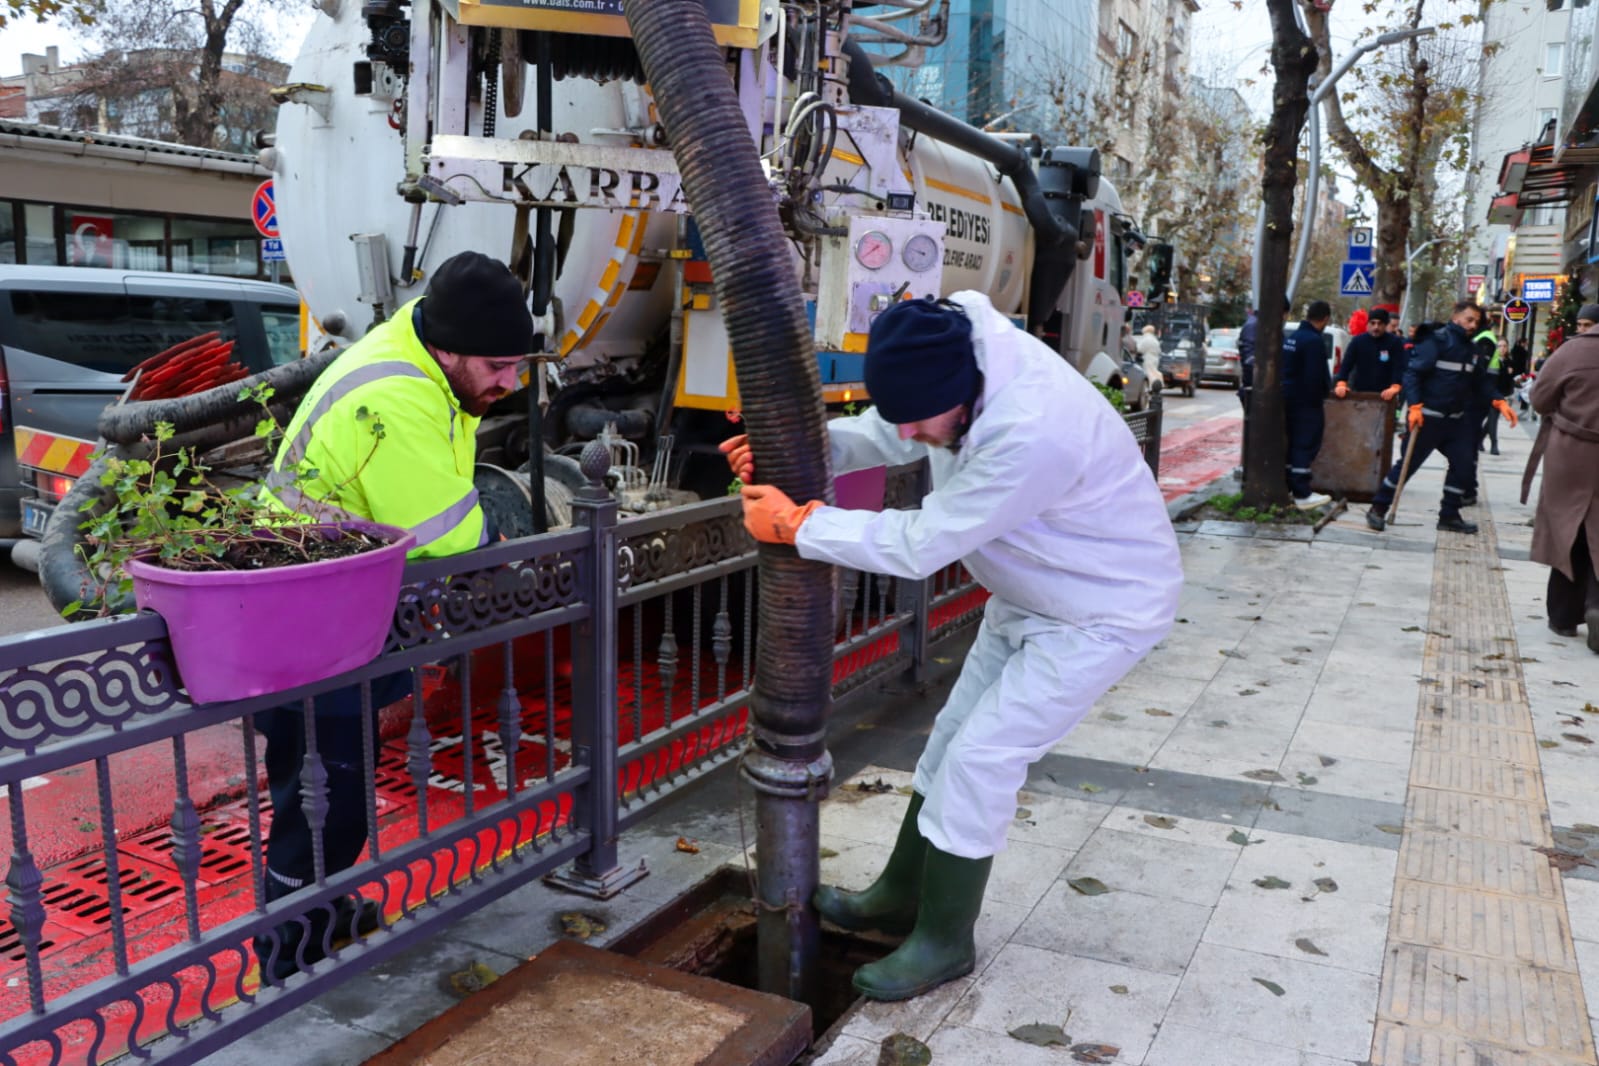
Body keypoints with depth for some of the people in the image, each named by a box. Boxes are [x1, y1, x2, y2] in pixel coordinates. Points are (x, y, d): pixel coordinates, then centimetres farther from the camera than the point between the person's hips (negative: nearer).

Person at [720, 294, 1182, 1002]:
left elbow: (920, 544, -32)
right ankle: (900, 897, 32)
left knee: (979, 758, -8)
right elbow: (885, 436, 0)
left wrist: (796, 525, -25)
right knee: (955, 737, 15)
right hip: (1029, 597, 9)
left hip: (1101, 612, -9)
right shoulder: (959, 356, -16)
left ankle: (943, 942, 12)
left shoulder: (1033, 435, -41)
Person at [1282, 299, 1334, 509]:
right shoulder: (1314, 341, -18)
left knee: (1292, 445, 15)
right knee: (1306, 447, -5)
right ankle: (1302, 495, -4)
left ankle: (1285, 489, 19)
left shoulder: (1290, 338, 10)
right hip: (1307, 404, -9)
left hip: (1289, 400, 9)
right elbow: (1316, 378, -20)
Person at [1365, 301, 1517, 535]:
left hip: (1456, 419, 8)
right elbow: (1413, 373, -18)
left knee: (1463, 463, 6)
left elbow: (1480, 382, 16)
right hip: (1427, 417, -8)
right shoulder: (1437, 340, -12)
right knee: (1408, 463, -3)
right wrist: (1414, 406, -26)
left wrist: (1499, 403, 2)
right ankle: (1378, 508, 9)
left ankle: (1449, 515, 17)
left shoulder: (1471, 349, 13)